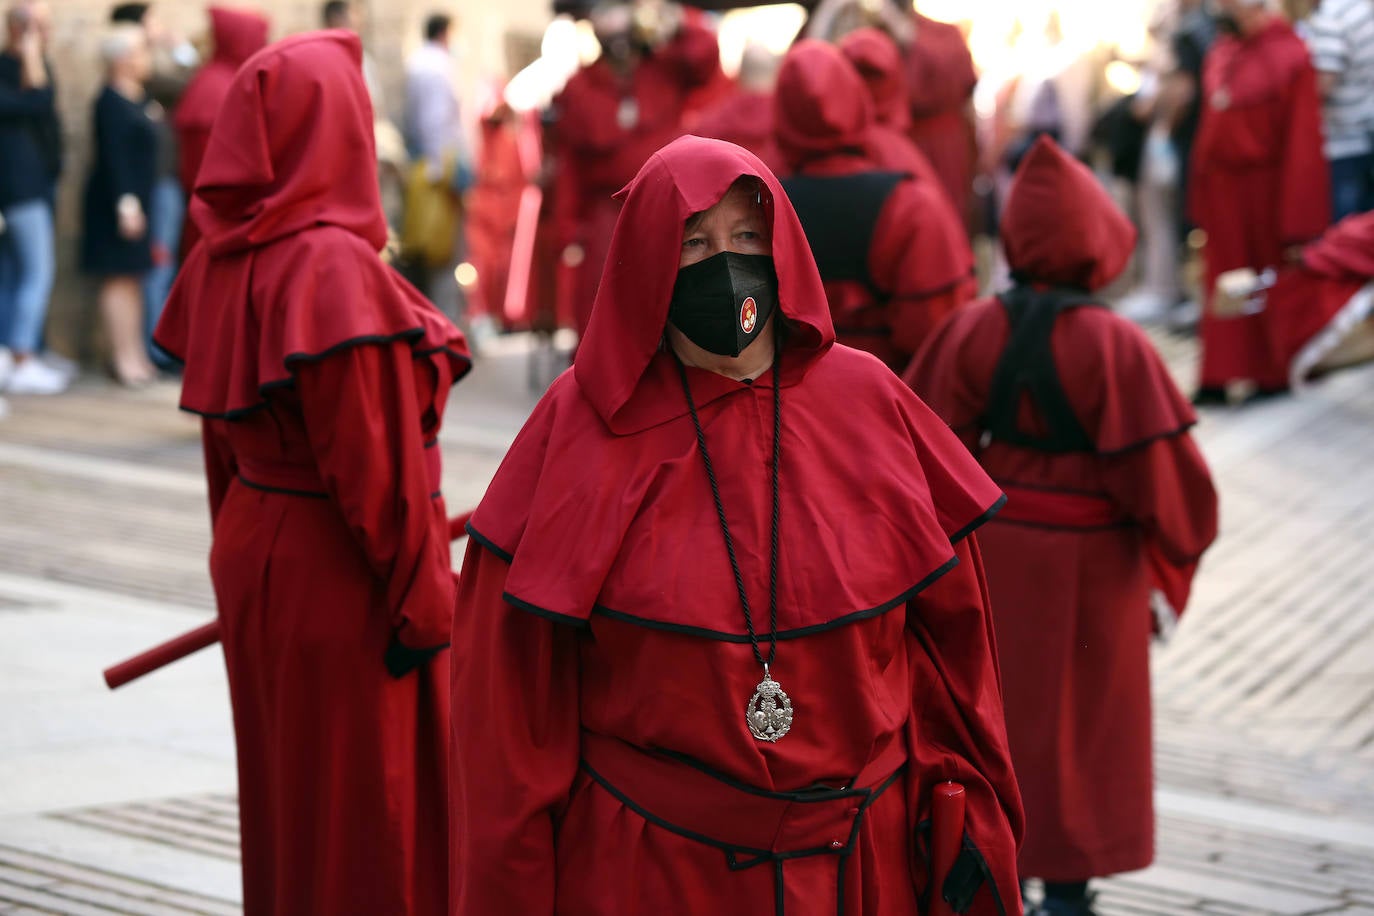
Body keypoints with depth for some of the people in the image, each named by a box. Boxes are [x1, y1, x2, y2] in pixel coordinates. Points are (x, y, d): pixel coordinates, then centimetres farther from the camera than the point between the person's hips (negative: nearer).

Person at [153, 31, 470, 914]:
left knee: (288, 793, 20)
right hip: (342, 577, -8)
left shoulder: (222, 260, 2)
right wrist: (422, 601, -15)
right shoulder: (333, 268, -23)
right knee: (366, 810, 4)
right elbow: (375, 464, -23)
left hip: (255, 551, 8)